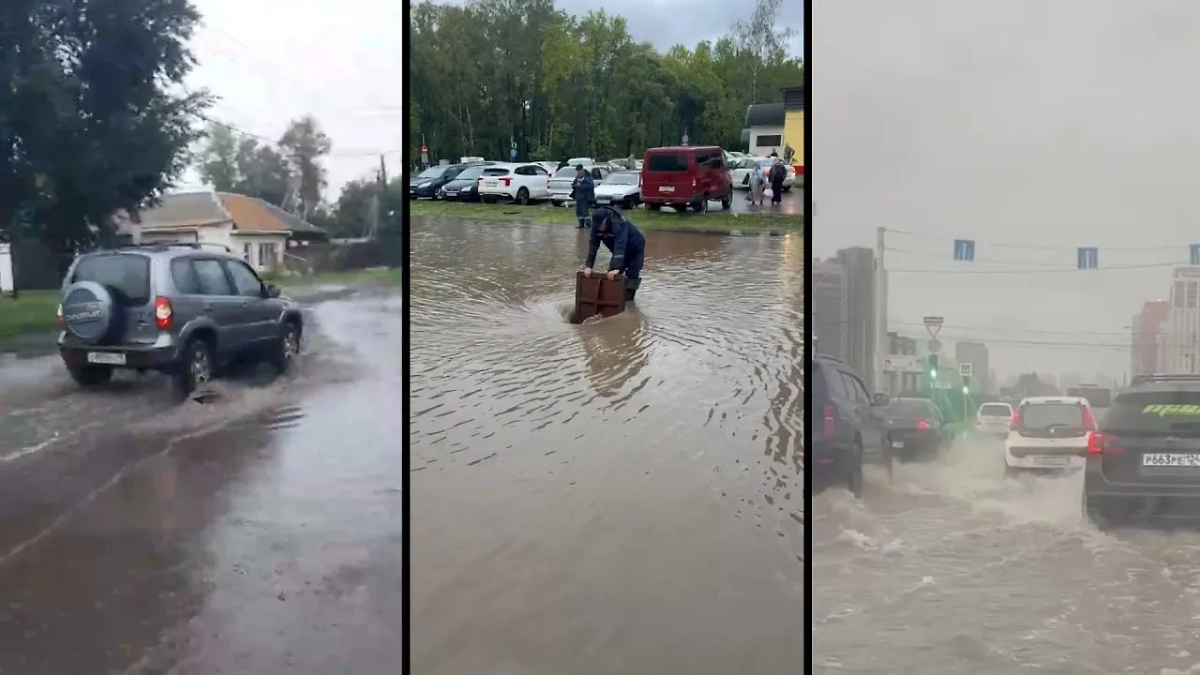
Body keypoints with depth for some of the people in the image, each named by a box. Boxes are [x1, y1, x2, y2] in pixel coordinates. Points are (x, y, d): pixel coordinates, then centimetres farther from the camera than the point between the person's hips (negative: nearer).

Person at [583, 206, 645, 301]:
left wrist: (616, 268, -60)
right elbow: (593, 245, -25)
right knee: (611, 275, 0)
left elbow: (620, 246, -51)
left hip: (635, 249, -6)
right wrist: (588, 266, -34)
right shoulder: (597, 225, -24)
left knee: (632, 275, -9)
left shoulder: (619, 224, -43)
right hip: (620, 251, 6)